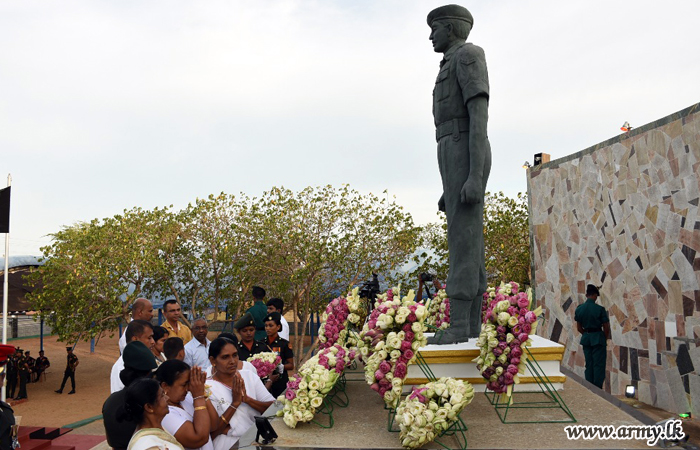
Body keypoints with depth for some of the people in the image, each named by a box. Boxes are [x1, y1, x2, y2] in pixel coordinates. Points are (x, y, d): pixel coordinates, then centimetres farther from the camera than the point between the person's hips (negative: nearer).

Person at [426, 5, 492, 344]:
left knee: (463, 239, -14)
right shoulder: (454, 73, 28)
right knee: (468, 243, 4)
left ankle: (458, 327, -15)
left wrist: (475, 178, -25)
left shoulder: (469, 55, -5)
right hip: (459, 163, 10)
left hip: (467, 161, -10)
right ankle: (472, 326, 4)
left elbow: (480, 118, -16)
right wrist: (450, 188, 23)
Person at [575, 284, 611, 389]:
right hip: (598, 338, -4)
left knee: (588, 364, 13)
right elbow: (606, 327, -7)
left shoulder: (579, 309, 0)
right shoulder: (599, 309, -14)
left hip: (586, 338, 5)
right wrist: (605, 338, 8)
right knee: (598, 365, 3)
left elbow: (579, 328, 6)